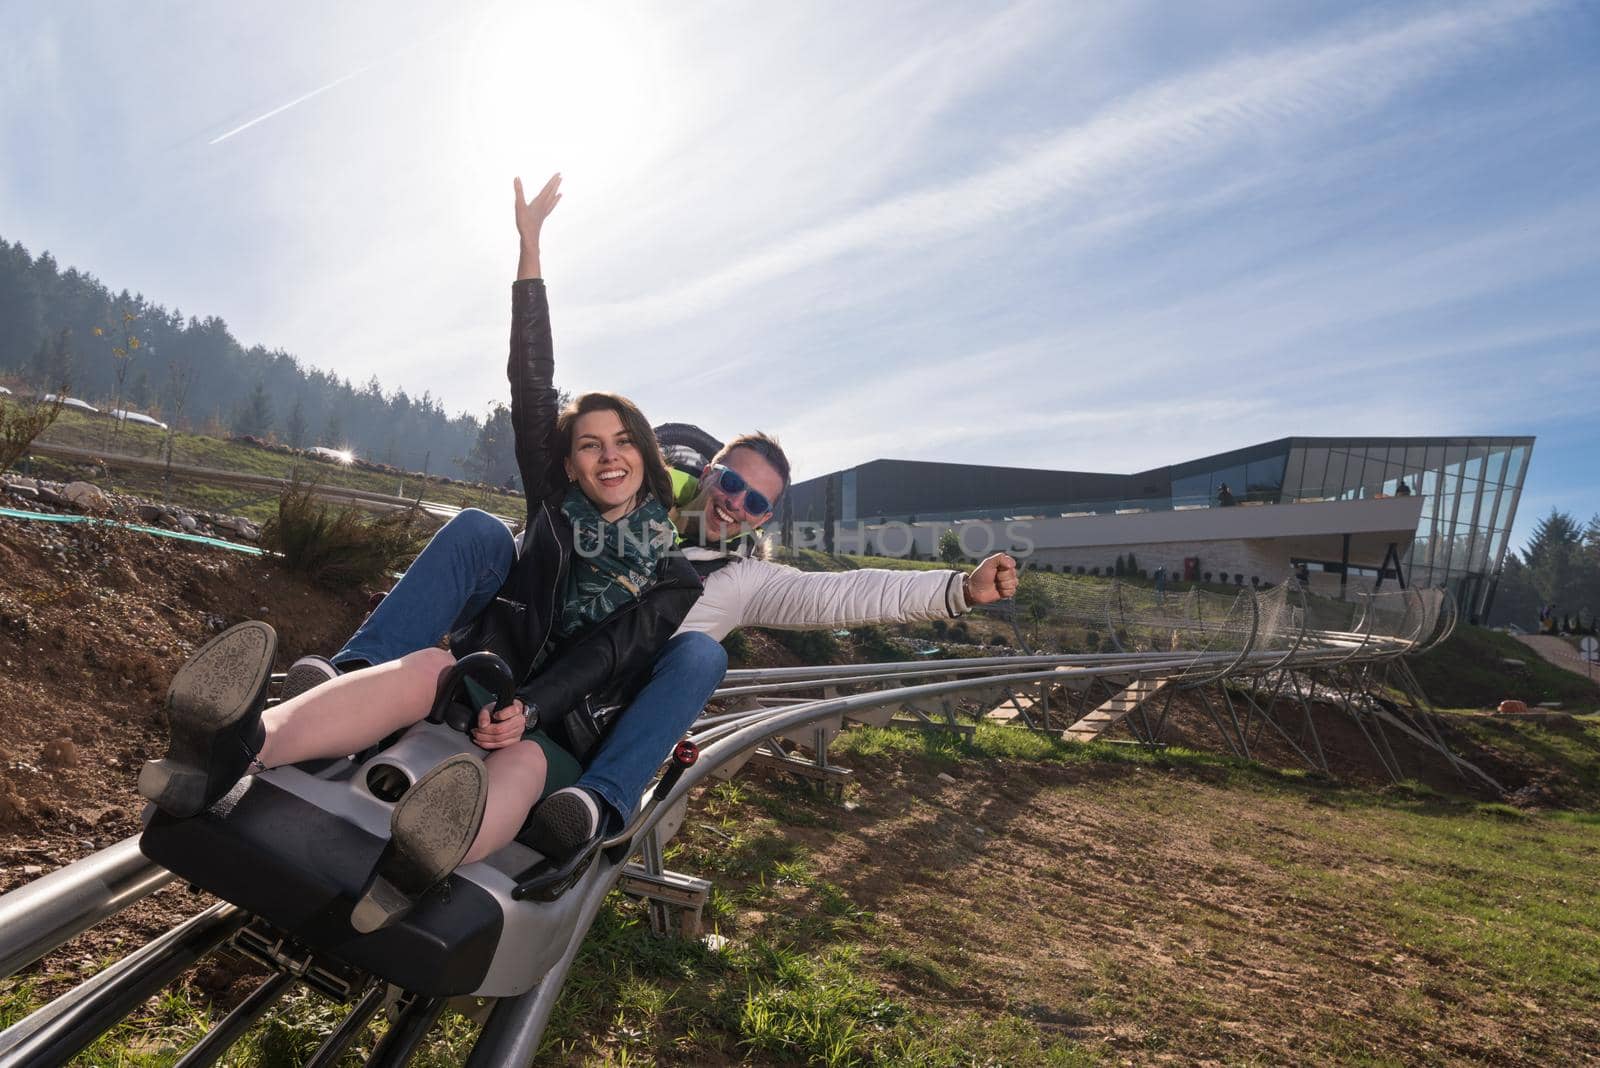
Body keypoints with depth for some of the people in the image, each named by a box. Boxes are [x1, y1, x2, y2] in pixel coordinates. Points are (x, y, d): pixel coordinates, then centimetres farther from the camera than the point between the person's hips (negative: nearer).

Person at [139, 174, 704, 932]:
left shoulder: (674, 579, 8)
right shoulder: (555, 511, 15)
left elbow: (607, 657, -9)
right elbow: (531, 389, 7)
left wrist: (528, 710, -29)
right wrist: (529, 249, 3)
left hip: (561, 734, -2)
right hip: (490, 687, 2)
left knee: (522, 762, -37)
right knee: (432, 666, -32)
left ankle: (412, 876, -68)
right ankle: (240, 748, -57)